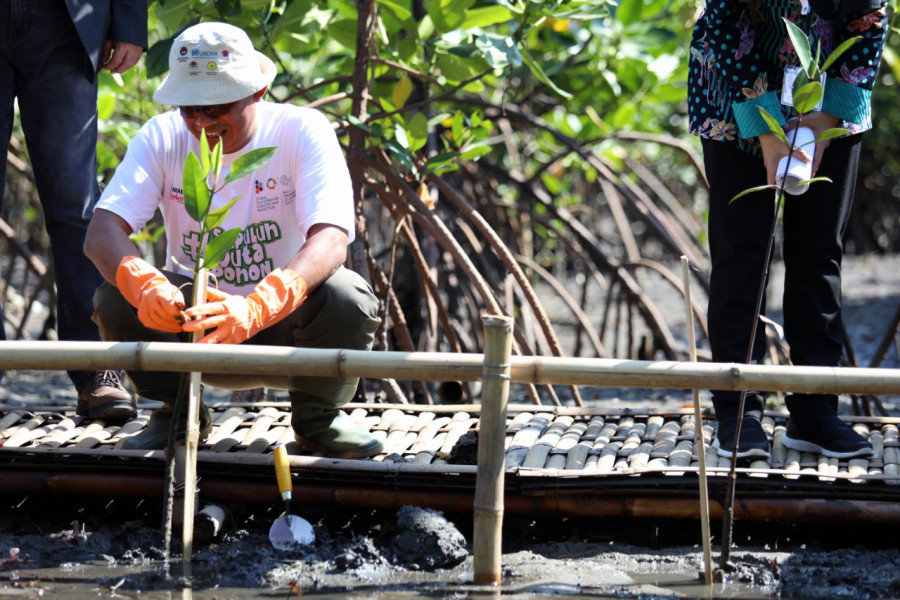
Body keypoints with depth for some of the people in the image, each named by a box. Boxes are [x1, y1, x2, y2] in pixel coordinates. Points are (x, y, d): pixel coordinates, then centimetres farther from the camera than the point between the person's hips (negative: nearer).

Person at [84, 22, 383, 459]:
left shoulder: (303, 132, -17)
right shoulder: (161, 137, -10)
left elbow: (331, 240, -31)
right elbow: (101, 233, -21)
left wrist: (256, 308, -50)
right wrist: (145, 285, -46)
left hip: (283, 324, -2)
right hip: (193, 319, 2)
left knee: (349, 298, -33)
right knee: (116, 300, -26)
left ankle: (317, 414, -2)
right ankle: (178, 410, 2)